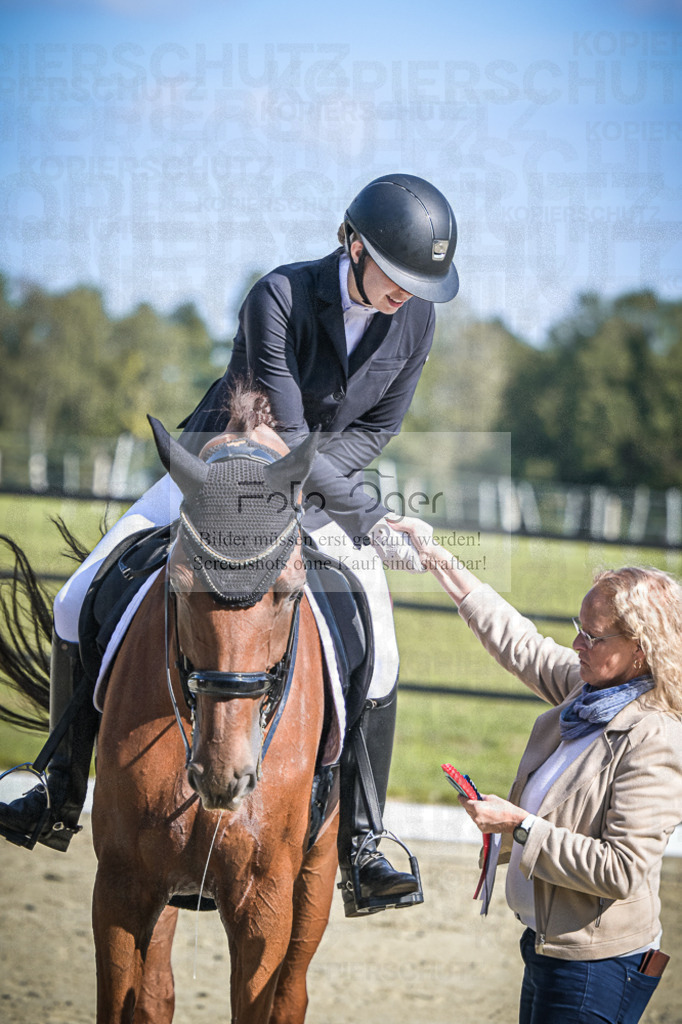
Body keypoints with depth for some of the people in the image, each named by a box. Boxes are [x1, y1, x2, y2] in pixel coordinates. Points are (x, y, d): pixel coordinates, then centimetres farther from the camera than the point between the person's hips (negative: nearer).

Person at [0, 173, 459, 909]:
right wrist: (370, 520, -31)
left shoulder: (415, 319, -15)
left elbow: (376, 429, -6)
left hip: (322, 489, 2)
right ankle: (61, 800, 7)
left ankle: (359, 844, 0)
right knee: (80, 607, -8)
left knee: (375, 659, -12)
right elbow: (288, 438, -29)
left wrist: (291, 485, -20)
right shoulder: (279, 298, -29)